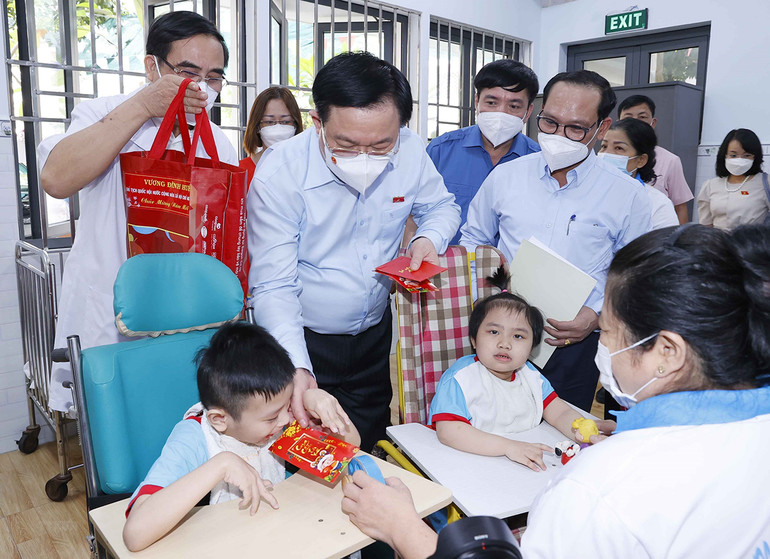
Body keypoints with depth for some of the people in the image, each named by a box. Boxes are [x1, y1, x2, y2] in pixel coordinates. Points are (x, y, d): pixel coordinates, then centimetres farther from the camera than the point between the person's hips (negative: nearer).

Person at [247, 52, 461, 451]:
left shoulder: (410, 152, -13)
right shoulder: (278, 174, -24)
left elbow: (441, 206, 6)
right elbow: (273, 288, -23)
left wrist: (428, 239, -17)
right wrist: (297, 369, -37)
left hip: (377, 335, 4)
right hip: (304, 342, -3)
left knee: (371, 452, 21)